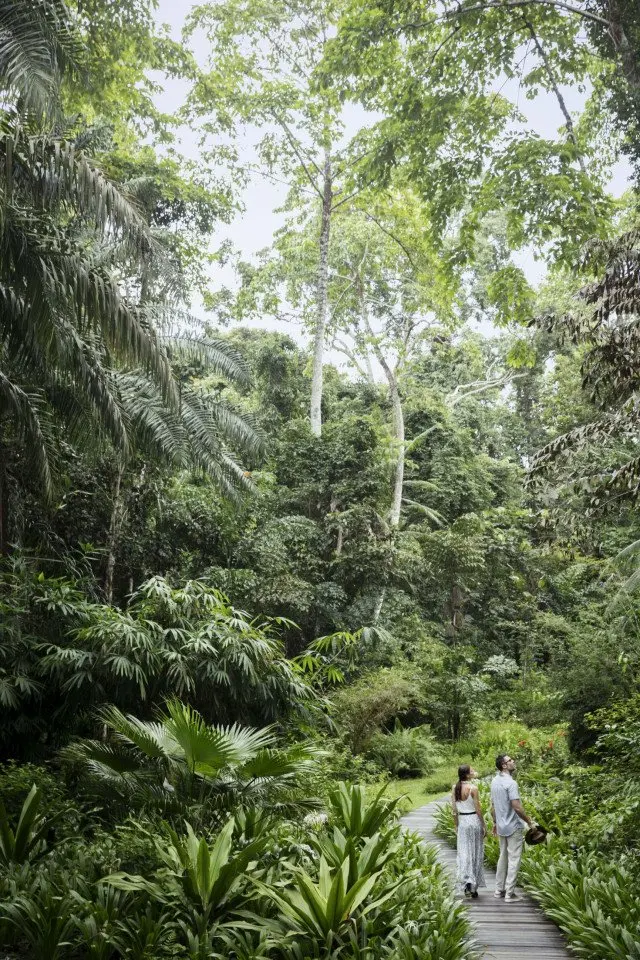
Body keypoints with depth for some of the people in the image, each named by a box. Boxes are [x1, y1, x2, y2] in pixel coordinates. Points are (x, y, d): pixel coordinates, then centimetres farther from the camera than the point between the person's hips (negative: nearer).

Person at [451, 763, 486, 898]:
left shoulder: (454, 788, -1)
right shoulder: (473, 788, -15)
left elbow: (454, 809, 4)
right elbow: (478, 809, -11)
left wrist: (456, 825, 14)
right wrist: (484, 826, -1)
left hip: (462, 821, 3)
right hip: (474, 820, -3)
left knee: (464, 853, 9)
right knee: (476, 854, 8)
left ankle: (466, 883, -3)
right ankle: (474, 887, 13)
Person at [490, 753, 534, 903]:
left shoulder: (494, 781, 6)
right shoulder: (511, 783, -20)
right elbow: (517, 807, -24)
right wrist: (529, 821, -10)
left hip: (501, 827, 8)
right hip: (514, 827, -8)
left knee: (503, 857, 17)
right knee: (514, 860, 0)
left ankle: (499, 890, 23)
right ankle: (509, 894, 3)